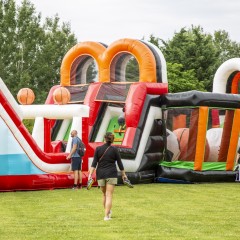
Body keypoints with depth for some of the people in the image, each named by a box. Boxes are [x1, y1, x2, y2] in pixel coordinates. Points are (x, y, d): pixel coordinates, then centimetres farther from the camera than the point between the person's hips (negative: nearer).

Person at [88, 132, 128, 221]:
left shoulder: (98, 149, -1)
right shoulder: (114, 149, -4)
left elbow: (94, 163, -5)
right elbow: (119, 163, 1)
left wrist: (90, 174, -5)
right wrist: (123, 174, 11)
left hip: (100, 174, 2)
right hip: (111, 174, -2)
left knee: (104, 194, 18)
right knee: (109, 195, -2)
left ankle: (108, 211, 32)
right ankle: (106, 215, -8)